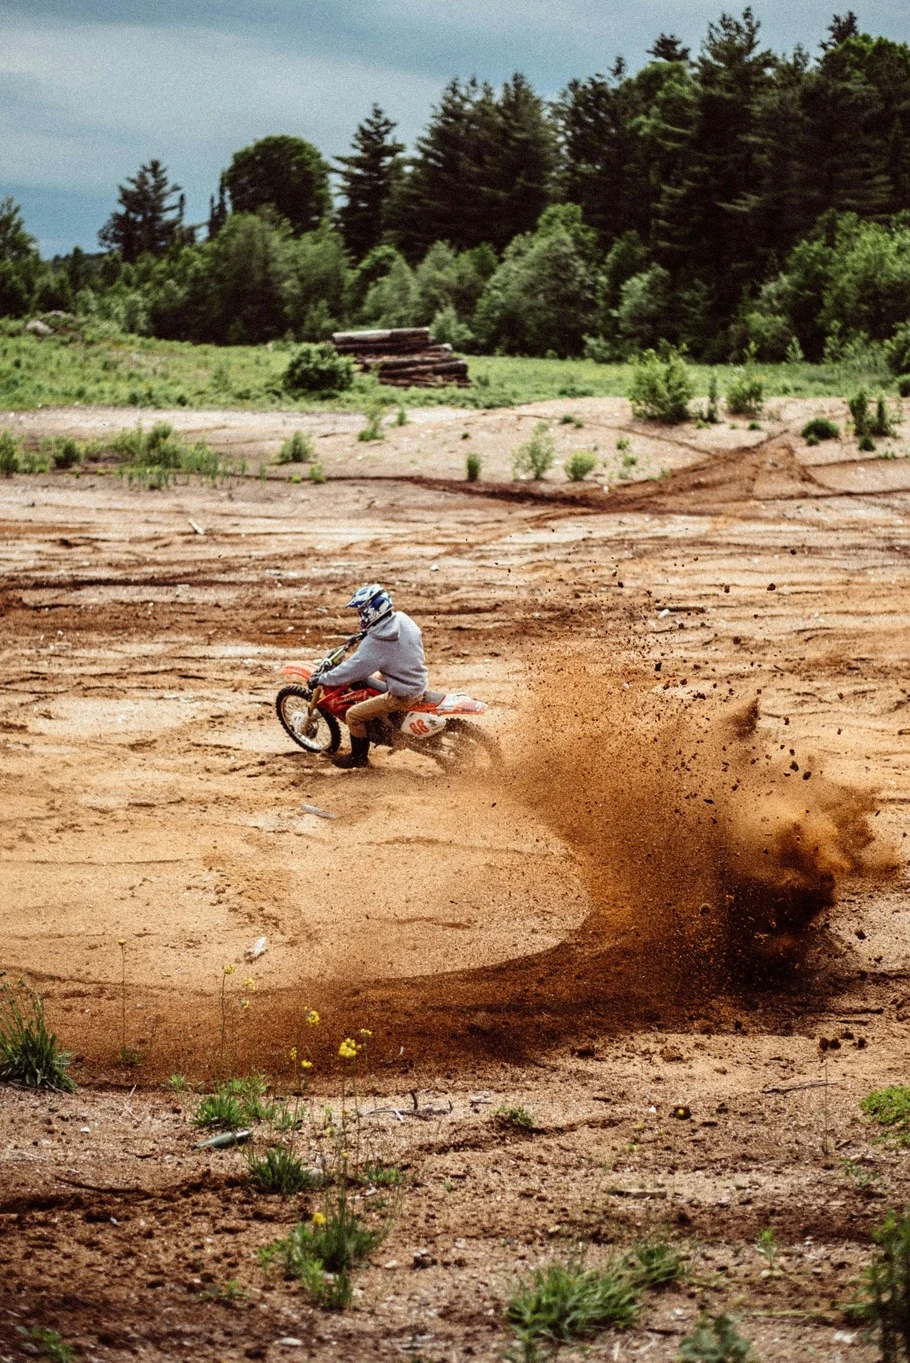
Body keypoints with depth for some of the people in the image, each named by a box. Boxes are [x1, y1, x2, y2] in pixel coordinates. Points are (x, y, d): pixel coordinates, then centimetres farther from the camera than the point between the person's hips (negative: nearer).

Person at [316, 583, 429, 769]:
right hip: (420, 684, 9)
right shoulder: (403, 620, -4)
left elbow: (352, 669, -19)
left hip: (402, 695, -9)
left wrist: (322, 679, -5)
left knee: (353, 715, -2)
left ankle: (359, 757, 17)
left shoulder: (374, 644, -25)